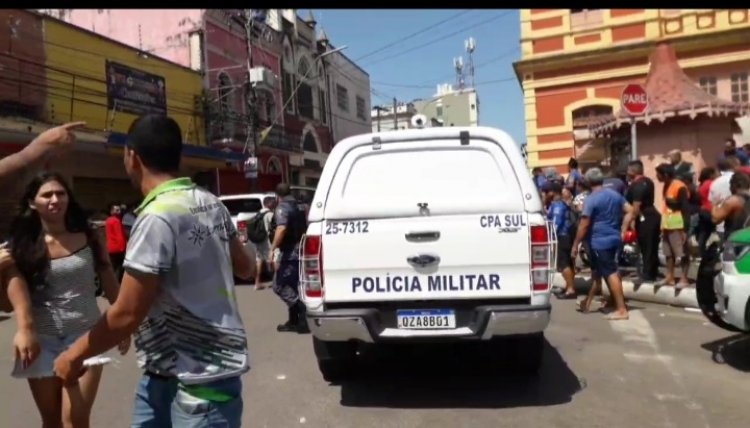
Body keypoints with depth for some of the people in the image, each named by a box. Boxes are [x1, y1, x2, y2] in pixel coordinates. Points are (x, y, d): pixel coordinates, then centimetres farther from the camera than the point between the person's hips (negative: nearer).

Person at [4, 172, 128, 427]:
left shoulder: (89, 238, -1)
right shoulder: (23, 245, -2)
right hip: (43, 339, 1)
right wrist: (24, 329, -31)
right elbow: (16, 287, -14)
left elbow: (109, 283, 6)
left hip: (85, 334, -1)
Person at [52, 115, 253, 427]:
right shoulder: (211, 204, 2)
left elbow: (127, 314, -18)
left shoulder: (157, 217, -22)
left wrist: (74, 355, -1)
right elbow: (245, 268, 14)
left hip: (200, 379, -8)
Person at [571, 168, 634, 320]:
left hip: (599, 241, -8)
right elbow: (630, 211, 9)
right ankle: (587, 302, 31)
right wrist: (622, 232, 11)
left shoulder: (591, 199, -13)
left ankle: (621, 310, -4)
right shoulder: (615, 195, 9)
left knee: (610, 274, -6)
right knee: (599, 271, 18)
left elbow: (584, 224, -16)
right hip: (615, 239, 8)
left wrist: (575, 244, -9)